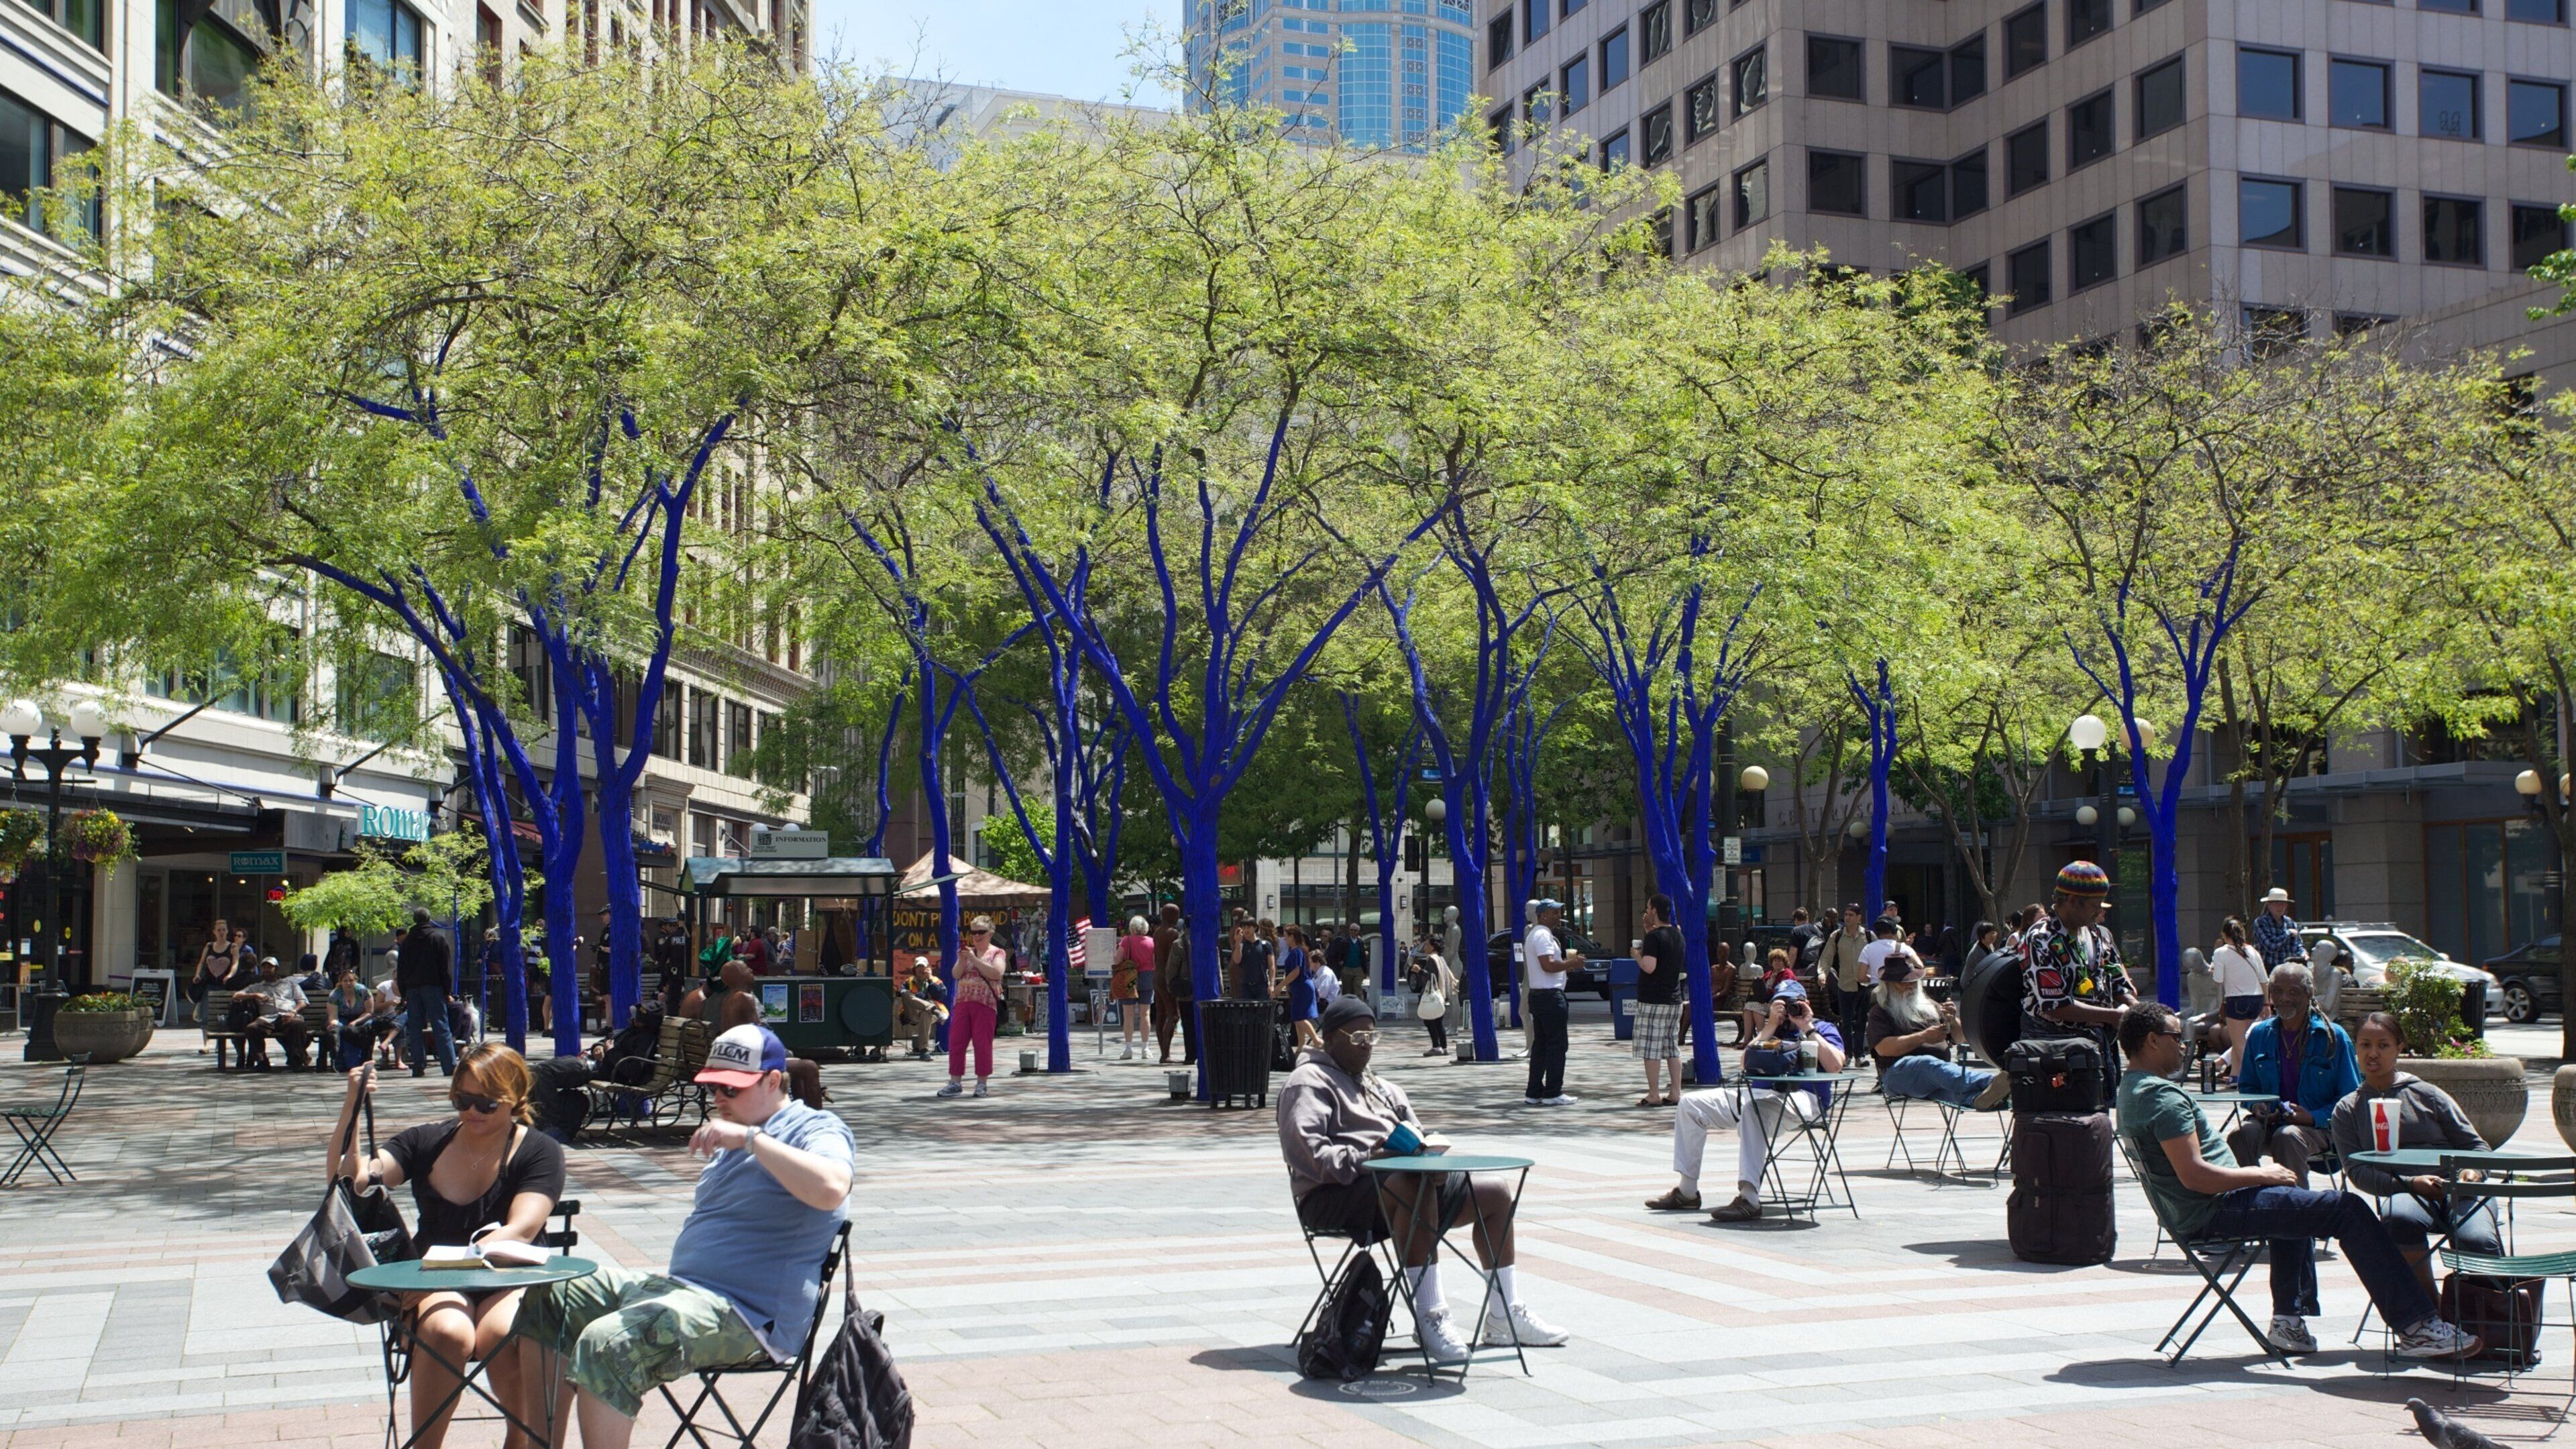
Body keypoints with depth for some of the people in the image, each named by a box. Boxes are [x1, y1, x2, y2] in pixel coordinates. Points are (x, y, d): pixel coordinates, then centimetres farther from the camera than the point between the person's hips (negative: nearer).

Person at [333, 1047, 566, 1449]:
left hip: (511, 1283, -2)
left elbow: (520, 1231, -14)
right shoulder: (428, 1142, 10)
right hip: (436, 1288, 2)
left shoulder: (539, 1152, 0)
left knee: (500, 1334, -35)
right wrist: (351, 1110, -18)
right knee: (447, 1332, -34)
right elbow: (348, 1178, -1)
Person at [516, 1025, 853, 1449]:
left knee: (604, 1345, -30)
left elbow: (831, 1189, -32)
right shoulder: (733, 1140, 23)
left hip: (749, 1316, -10)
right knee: (548, 1300, 10)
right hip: (679, 1284, 11)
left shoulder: (816, 1130, -8)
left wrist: (750, 1138, -29)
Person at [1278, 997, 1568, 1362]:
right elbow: (1303, 1150, -17)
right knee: (1415, 1184, -39)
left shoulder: (1380, 1087, 29)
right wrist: (1362, 1161, -28)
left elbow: (1417, 1136, 23)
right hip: (1336, 1196, -9)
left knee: (1494, 1193, 5)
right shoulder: (1309, 1082, -1)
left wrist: (1428, 1145, -2)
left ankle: (1504, 1316, 9)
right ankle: (1430, 1317, -40)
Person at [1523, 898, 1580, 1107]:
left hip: (1538, 995, 11)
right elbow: (1548, 965, -24)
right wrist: (1572, 963, -13)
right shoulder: (1543, 935, -14)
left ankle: (1535, 1093, 13)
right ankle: (1553, 1094, -5)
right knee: (1557, 1045, -6)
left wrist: (1566, 963, 16)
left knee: (1540, 1044, 11)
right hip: (1550, 996, -11)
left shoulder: (1533, 934, 19)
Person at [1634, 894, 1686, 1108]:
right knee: (1673, 1048, 11)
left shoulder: (1654, 937, -14)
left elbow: (1649, 967, -23)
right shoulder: (1678, 936, 11)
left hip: (1652, 1001, -8)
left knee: (1651, 1049, -4)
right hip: (1674, 1000, 8)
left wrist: (1637, 954, -4)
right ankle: (1675, 1093, 11)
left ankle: (1654, 1095, -4)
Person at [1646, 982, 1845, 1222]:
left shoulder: (1823, 1029, 16)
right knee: (1691, 1104, 0)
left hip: (1804, 1097, -7)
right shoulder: (1775, 1029, 29)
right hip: (1762, 1093, 7)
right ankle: (1686, 1191, 0)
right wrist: (1771, 1026, 4)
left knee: (1754, 1108, -40)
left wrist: (1809, 1029, -3)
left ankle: (1749, 1199, -47)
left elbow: (1835, 1066, -7)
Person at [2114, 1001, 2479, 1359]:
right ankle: (2417, 1327, -11)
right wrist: (2261, 1174, -14)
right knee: (2349, 1210, -10)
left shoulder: (2131, 1089, 13)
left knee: (2293, 1197, 36)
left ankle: (2289, 1319, 31)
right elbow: (2193, 1175, -27)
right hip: (2213, 1213, -11)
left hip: (2187, 1215, 11)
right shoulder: (2162, 1094, -20)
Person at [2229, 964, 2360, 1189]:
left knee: (2288, 1136, -37)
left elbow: (2350, 1097, 2)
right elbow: (2247, 1085, 22)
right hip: (2270, 1121, 3)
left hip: (2318, 1127, -3)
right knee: (2241, 1135, -31)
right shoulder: (2259, 1035, 10)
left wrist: (2315, 1117, -14)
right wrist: (2257, 1107, -2)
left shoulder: (2333, 1037, 0)